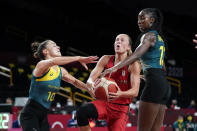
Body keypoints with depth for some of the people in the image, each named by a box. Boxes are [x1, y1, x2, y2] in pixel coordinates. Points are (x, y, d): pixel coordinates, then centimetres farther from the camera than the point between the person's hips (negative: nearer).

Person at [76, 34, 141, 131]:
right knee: (82, 111, -28)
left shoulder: (133, 65, -5)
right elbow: (90, 79, -1)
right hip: (104, 102, 2)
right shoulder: (106, 59, 4)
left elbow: (135, 91, -15)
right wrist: (91, 83, -28)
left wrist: (120, 94, -37)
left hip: (120, 109, -2)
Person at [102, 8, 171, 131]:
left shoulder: (149, 35, -5)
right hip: (165, 84, 9)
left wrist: (115, 67, -35)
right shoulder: (159, 38, 24)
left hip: (154, 83, -9)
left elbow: (137, 55, -23)